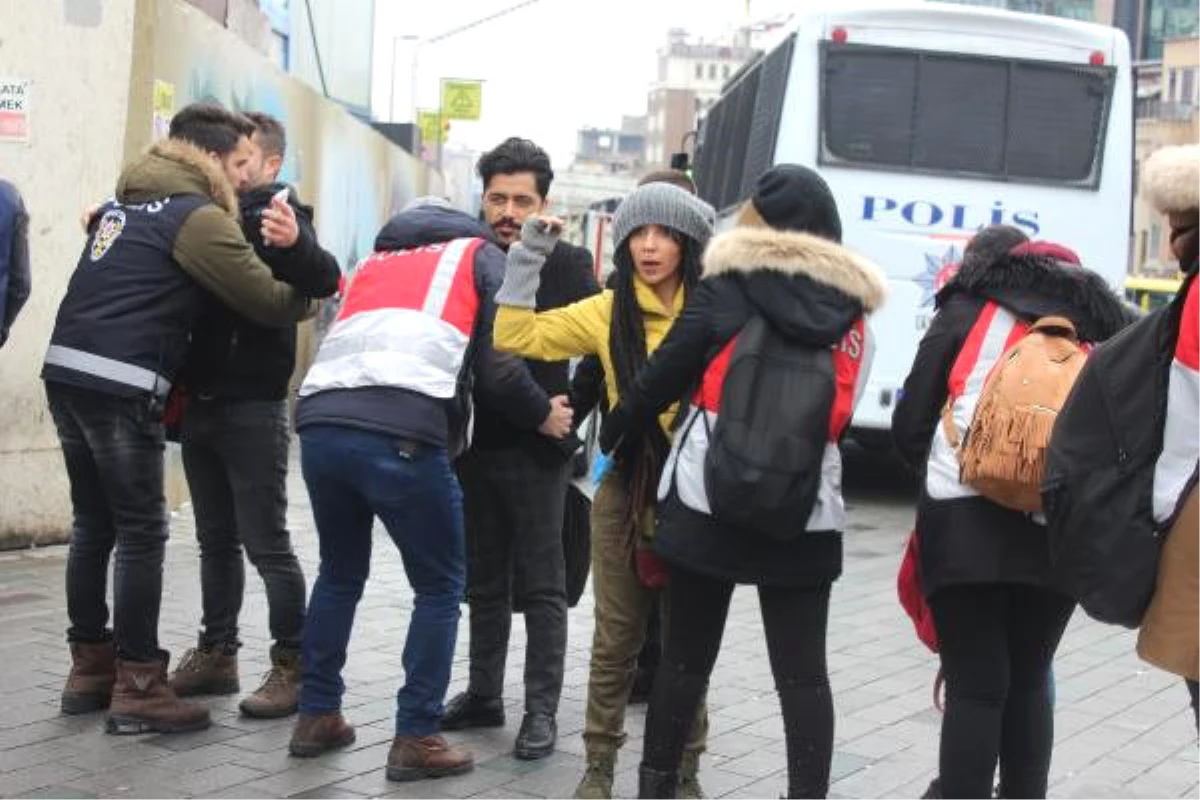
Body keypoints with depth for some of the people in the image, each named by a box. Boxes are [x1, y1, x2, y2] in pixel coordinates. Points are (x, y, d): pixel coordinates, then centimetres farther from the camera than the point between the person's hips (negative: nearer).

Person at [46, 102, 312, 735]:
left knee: (94, 525, 14)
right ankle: (138, 689, -1)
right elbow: (268, 300, -7)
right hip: (119, 386, -9)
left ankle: (89, 668, 21)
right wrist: (309, 296, 12)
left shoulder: (128, 200, 19)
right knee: (142, 534, -3)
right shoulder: (197, 216, -7)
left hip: (67, 371, 9)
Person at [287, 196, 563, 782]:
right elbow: (497, 366, 10)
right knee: (440, 586, 10)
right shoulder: (480, 255, 19)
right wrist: (543, 415, 22)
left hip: (320, 424, 6)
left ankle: (317, 716, 29)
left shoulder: (373, 260, 36)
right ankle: (416, 739, 9)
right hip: (400, 432, -5)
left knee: (340, 572, 26)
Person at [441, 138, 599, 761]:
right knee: (484, 582, 14)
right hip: (476, 447, 4)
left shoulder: (567, 265, -3)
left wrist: (573, 407, -19)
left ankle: (542, 710, 8)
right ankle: (484, 695, 25)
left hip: (537, 451, -4)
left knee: (541, 587, 2)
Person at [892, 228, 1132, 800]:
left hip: (967, 523, -3)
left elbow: (909, 427, 7)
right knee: (1028, 681, 16)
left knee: (975, 687, 1)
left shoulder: (965, 314, 8)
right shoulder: (1097, 319, 16)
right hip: (1062, 527, 3)